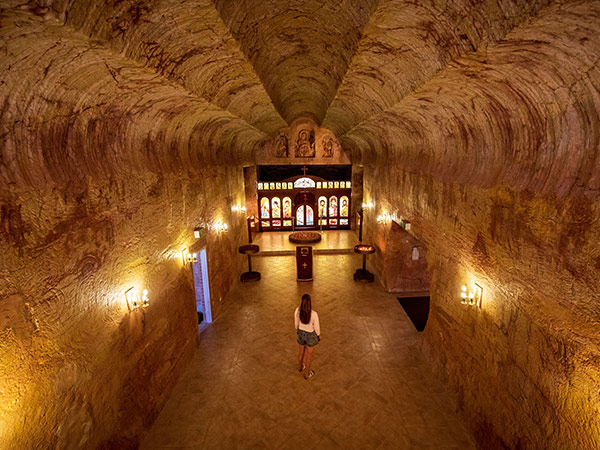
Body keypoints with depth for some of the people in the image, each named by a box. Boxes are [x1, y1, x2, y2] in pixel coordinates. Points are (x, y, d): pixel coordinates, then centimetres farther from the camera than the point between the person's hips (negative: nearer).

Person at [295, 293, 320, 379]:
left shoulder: (297, 310, -26)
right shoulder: (314, 314, -37)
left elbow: (296, 322, -6)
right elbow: (316, 327, -20)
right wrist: (319, 335, 2)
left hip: (301, 333, 3)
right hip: (311, 335, -3)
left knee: (301, 351, 32)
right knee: (309, 354, 23)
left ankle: (300, 367, 61)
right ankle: (307, 374, 45)